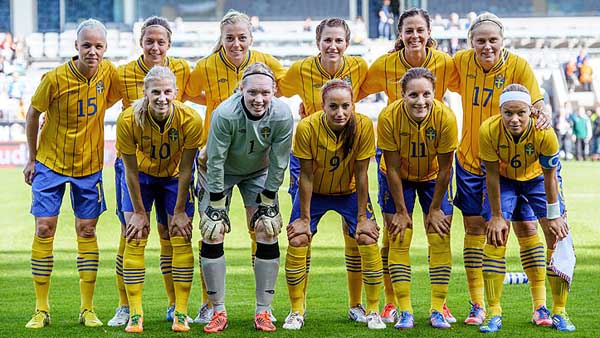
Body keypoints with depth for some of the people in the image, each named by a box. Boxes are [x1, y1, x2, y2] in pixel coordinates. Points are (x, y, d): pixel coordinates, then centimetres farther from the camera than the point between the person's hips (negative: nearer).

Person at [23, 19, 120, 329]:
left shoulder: (108, 73, -10)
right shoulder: (55, 78, -18)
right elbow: (33, 114, -4)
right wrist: (31, 158, 0)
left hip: (89, 164, 2)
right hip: (50, 163, -2)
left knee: (87, 231, 3)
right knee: (44, 229, -5)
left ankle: (87, 309, 10)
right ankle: (41, 309, 3)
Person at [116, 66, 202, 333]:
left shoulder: (190, 120, -30)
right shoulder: (128, 120, -31)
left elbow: (185, 169, -18)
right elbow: (131, 171, -19)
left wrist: (180, 211, -12)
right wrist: (139, 212, -13)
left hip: (174, 177, 0)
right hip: (142, 176, 0)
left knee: (181, 239, -5)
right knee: (134, 239, -8)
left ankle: (180, 314, 1)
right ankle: (135, 314, -3)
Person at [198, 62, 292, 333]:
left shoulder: (282, 116, -27)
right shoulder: (225, 114, -34)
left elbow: (278, 164, -16)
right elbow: (215, 161, -25)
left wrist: (267, 202, -12)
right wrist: (216, 205, -21)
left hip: (258, 173, 2)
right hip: (223, 172, -2)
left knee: (267, 232, -9)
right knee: (212, 233, -11)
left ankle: (263, 311, 1)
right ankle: (218, 311, -1)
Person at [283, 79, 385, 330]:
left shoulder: (363, 126, -26)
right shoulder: (307, 127, -28)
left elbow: (361, 174, -18)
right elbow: (306, 175, -19)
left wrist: (362, 218, -14)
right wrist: (304, 218, -15)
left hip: (349, 192, 1)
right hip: (314, 193, -1)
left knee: (368, 239, -13)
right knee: (297, 240, -13)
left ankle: (373, 311, 2)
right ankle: (296, 312, 4)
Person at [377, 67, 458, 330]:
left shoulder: (445, 118, -30)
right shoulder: (389, 117, -30)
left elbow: (444, 168, -18)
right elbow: (393, 168, -20)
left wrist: (435, 209, -12)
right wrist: (401, 211, -15)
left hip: (433, 178, 0)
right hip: (400, 179, 0)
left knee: (440, 240, -5)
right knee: (398, 241, -6)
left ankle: (437, 310, 2)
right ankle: (405, 312, -3)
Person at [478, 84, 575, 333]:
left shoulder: (544, 133, -35)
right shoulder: (489, 130, -34)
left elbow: (550, 176, -21)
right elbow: (492, 174, -21)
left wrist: (554, 216, -13)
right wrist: (496, 216, -15)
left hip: (537, 177, 0)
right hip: (504, 178, 0)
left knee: (558, 235, -7)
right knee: (495, 236, -11)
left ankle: (559, 313, 4)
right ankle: (494, 314, -4)